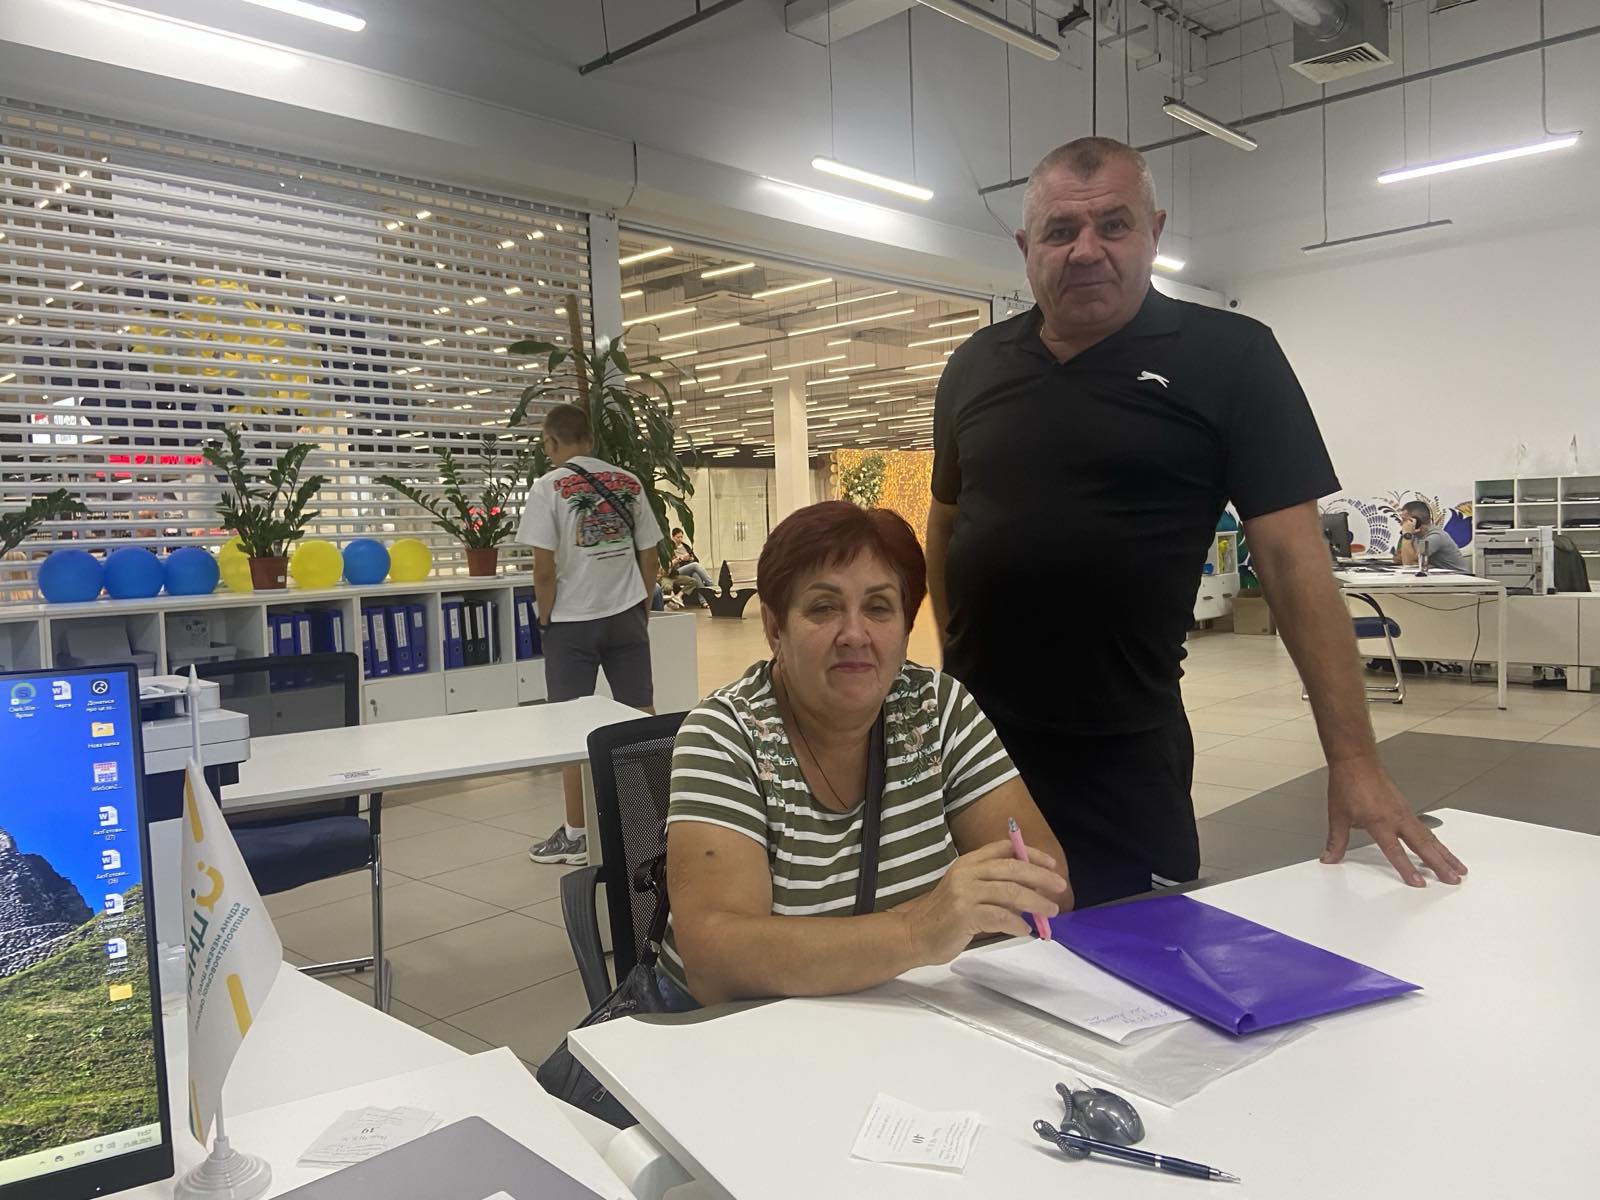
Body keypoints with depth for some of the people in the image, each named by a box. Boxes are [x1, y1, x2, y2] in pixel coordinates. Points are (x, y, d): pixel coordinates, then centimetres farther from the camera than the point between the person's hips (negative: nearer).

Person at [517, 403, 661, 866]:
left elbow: (545, 570, -12)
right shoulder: (628, 482, 5)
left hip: (573, 621, -3)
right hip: (626, 617, 4)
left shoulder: (549, 487, -7)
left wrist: (545, 618, 2)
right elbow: (650, 557, 6)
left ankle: (575, 835, 13)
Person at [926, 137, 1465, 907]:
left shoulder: (1229, 358, -5)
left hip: (1123, 757, -3)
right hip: (970, 735, 4)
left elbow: (1291, 558, -9)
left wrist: (1352, 759, -12)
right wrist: (953, 658, 5)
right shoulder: (975, 366, 6)